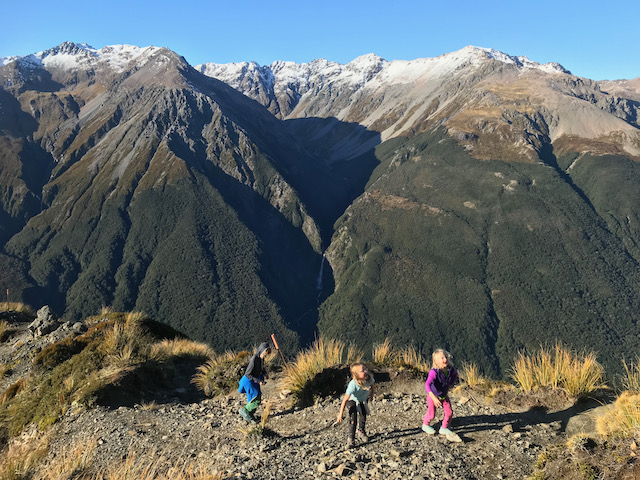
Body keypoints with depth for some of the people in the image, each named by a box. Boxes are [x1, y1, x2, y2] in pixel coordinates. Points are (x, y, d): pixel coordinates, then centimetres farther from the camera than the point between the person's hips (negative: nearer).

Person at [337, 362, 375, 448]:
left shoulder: (370, 379, -33)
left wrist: (371, 395, 13)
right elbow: (345, 400, -37)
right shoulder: (353, 385, -44)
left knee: (363, 416, 17)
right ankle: (351, 439, -4)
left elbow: (371, 385, -5)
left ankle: (361, 432, 44)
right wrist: (340, 414, -32)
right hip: (352, 400, -5)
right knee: (353, 419, -18)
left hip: (364, 399, 5)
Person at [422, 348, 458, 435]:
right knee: (431, 415, 7)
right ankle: (425, 425, 38)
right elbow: (427, 384, -48)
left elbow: (455, 375, 8)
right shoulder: (434, 372, -36)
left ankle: (444, 429, 23)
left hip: (444, 395, 5)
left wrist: (449, 386, 8)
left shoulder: (451, 369, -18)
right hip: (433, 396, -5)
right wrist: (434, 398, -55)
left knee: (449, 412, 0)